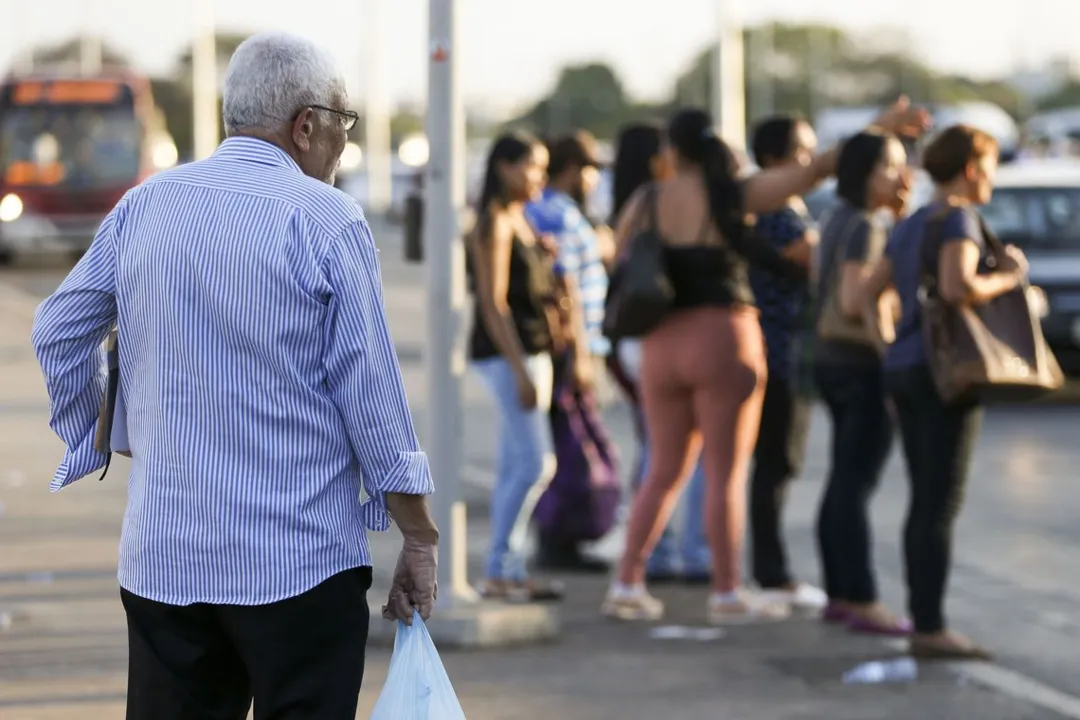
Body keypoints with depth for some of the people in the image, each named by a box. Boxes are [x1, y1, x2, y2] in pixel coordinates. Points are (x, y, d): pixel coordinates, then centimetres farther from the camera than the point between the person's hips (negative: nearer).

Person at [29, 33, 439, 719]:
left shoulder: (143, 206, 7)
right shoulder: (327, 219, -8)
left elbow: (58, 334, 15)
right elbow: (372, 392, -8)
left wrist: (90, 441, 29)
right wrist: (420, 540, 0)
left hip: (161, 559, 5)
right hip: (301, 561, -4)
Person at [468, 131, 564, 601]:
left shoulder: (521, 222, 16)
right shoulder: (495, 224, -12)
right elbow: (492, 303, -17)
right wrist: (520, 371, -21)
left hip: (532, 349, 9)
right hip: (506, 351, -9)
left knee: (516, 467, 8)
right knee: (535, 464, -13)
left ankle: (509, 572, 9)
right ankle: (498, 571, -10)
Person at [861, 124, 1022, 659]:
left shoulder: (910, 228, 15)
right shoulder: (959, 221, -11)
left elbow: (868, 294, 19)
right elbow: (958, 287, -28)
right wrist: (1006, 280, -12)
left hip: (904, 372, 9)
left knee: (925, 504, 11)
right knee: (942, 507, -8)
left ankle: (923, 623, 11)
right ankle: (932, 630, -10)